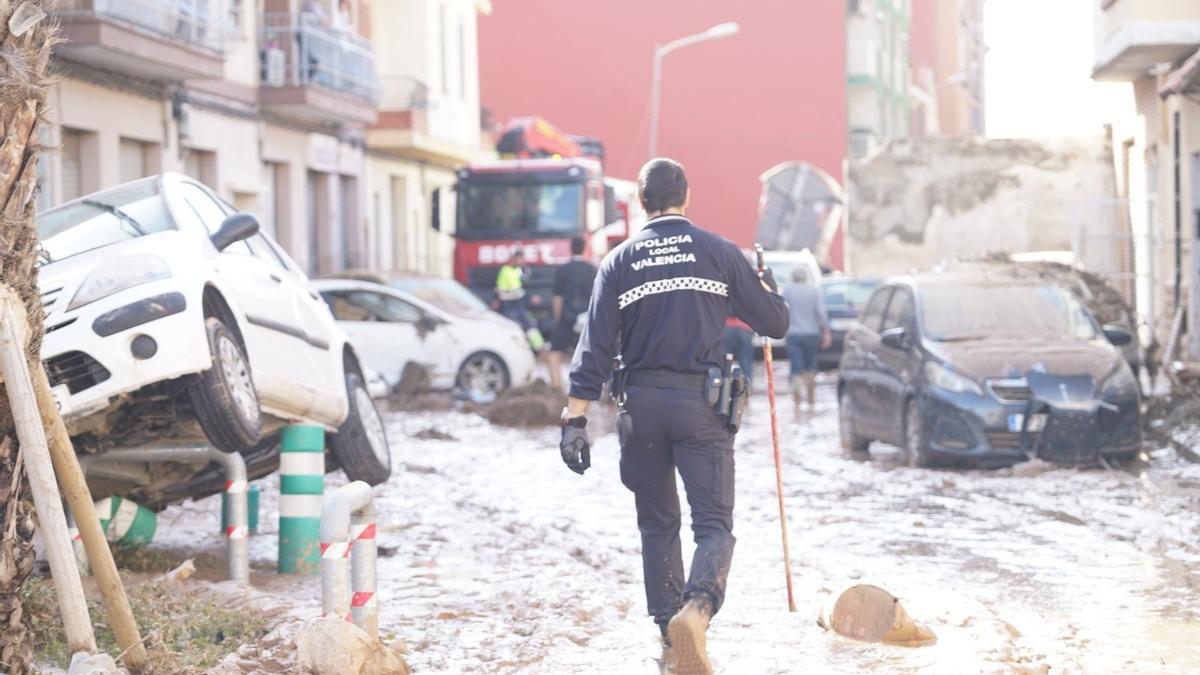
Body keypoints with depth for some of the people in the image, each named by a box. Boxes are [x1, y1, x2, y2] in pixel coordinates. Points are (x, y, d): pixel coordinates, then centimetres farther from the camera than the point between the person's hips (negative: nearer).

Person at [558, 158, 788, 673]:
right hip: (701, 402, -2)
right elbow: (775, 322, 7)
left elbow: (595, 346, -3)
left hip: (641, 404, 2)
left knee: (657, 525, 17)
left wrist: (575, 419, -4)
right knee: (714, 523, -4)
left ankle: (669, 630, 19)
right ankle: (696, 607, -31)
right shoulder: (719, 252, 1)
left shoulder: (619, 262, 4)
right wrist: (765, 288, 29)